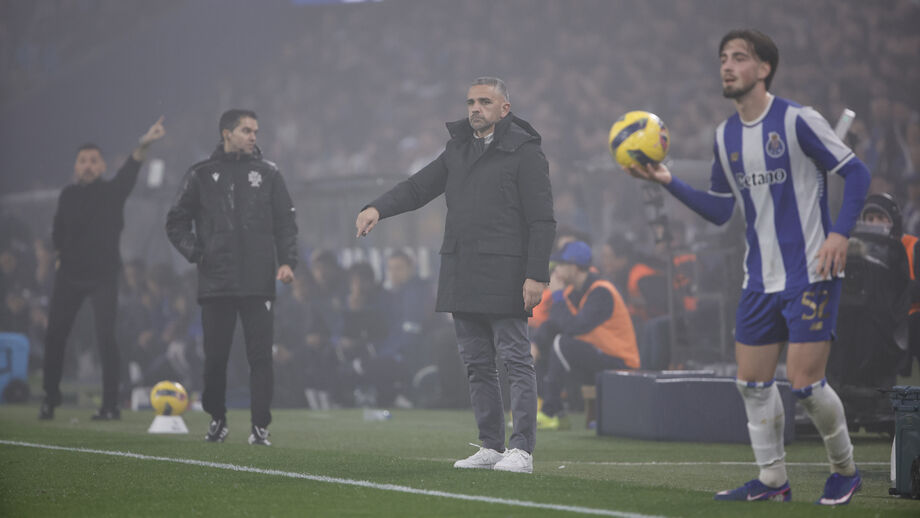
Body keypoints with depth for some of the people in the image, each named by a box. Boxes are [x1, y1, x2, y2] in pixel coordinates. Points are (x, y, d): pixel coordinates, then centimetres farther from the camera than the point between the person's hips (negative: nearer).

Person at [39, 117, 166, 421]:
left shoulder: (113, 192, -5)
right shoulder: (68, 195, 6)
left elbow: (129, 170, -24)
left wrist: (143, 146, -41)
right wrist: (61, 254, 8)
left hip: (104, 275, -3)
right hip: (70, 274, 3)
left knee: (105, 338, -12)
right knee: (55, 335, 1)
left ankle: (111, 405, -7)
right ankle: (50, 397, 18)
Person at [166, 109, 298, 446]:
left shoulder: (268, 173, 10)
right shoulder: (202, 175, 8)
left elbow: (285, 222, 10)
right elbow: (177, 222, 13)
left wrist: (287, 261, -4)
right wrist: (196, 254, -1)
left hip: (258, 282, 0)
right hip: (215, 282, 0)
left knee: (260, 356, -5)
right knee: (215, 357, 4)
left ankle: (260, 426, -2)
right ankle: (217, 419, 20)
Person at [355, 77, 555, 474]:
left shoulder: (524, 152, -4)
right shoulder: (458, 151, 17)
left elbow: (542, 220, -8)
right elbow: (418, 187, 18)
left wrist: (536, 275, -16)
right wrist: (378, 208, -2)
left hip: (504, 278, -7)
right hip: (461, 278, 7)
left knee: (516, 360, -6)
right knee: (477, 364, 9)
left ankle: (521, 451, -6)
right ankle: (490, 446, 15)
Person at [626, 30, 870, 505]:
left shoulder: (797, 121, -10)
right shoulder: (726, 136, 9)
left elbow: (856, 173, -7)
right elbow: (720, 210, 15)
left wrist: (840, 233, -18)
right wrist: (669, 182, 4)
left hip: (811, 275, -7)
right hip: (761, 280, 7)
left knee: (805, 382, -10)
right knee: (753, 383, 4)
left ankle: (844, 470, 11)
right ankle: (772, 481, 14)